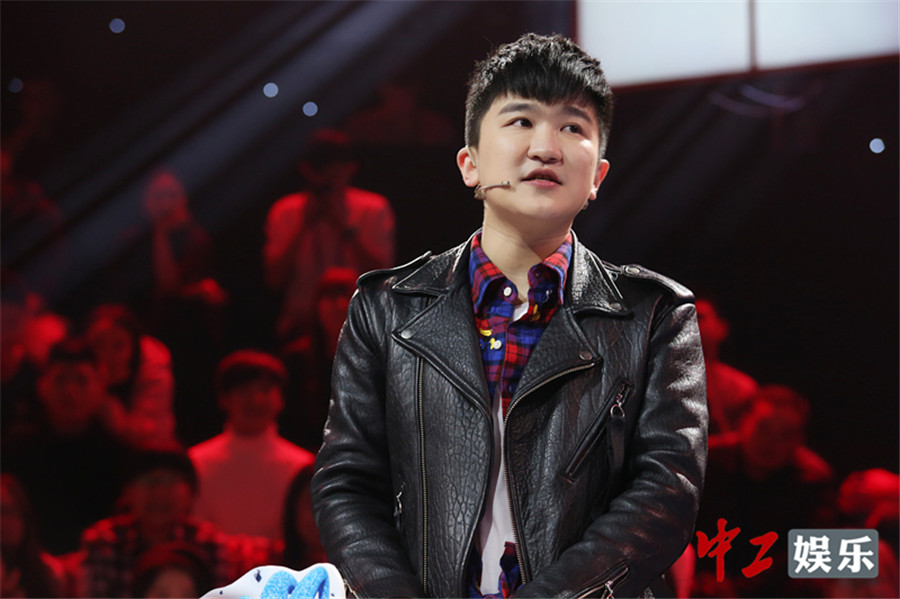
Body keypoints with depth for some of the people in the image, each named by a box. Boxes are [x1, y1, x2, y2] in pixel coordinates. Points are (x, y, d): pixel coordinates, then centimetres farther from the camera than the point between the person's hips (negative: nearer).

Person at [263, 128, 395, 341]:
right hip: (300, 328, 0)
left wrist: (346, 225, -12)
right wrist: (303, 225, -8)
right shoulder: (284, 212, 6)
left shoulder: (374, 209, 4)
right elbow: (275, 280, -4)